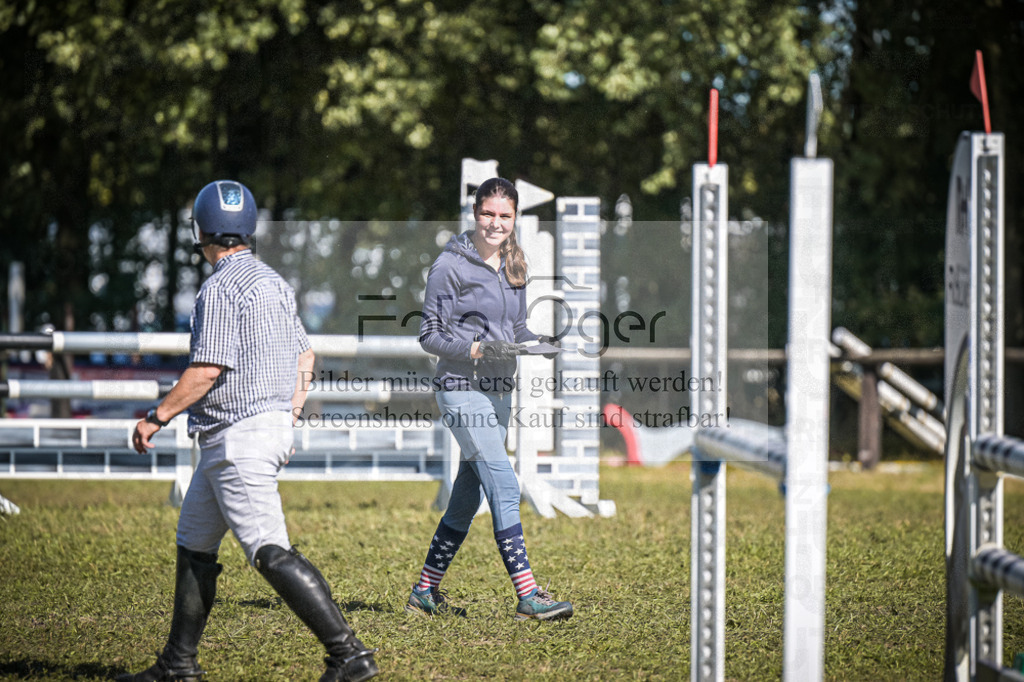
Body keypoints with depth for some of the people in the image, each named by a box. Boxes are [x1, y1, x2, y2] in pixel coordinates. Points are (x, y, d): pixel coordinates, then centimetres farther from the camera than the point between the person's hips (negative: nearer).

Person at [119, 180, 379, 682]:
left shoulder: (221, 288, -15)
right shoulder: (274, 281, 14)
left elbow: (206, 370, -21)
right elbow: (305, 357, 18)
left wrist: (156, 417, -12)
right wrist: (287, 421, 20)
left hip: (238, 437, -10)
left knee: (270, 551, -13)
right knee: (194, 545, 16)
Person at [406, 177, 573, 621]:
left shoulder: (513, 267, 13)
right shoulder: (450, 266, -8)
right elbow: (430, 335, -7)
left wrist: (539, 344, -1)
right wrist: (477, 349, -21)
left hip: (498, 391, 7)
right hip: (461, 389, -7)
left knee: (466, 498, 11)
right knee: (504, 487, -15)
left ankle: (425, 592, 22)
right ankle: (527, 596, -17)